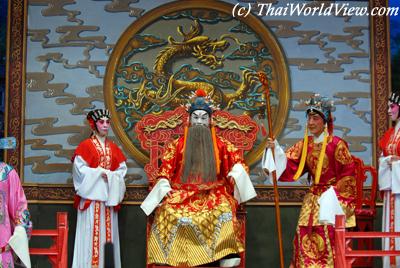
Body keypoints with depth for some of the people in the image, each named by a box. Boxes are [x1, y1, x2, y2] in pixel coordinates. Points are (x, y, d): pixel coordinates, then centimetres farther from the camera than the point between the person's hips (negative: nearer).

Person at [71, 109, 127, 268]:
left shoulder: (113, 148, 14)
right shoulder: (85, 145, -1)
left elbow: (122, 169, 9)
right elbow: (80, 169, -9)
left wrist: (111, 177, -9)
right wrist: (100, 173, -14)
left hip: (109, 195, 5)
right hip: (91, 195, -5)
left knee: (108, 231, 4)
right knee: (91, 232, -7)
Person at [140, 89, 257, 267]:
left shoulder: (220, 144, 15)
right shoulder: (178, 144, 15)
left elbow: (237, 162, 10)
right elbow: (166, 168, 11)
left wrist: (235, 173, -13)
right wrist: (165, 187, -7)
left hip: (213, 192, 0)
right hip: (183, 192, 1)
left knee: (223, 210, -35)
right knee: (168, 210, -32)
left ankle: (227, 253, -37)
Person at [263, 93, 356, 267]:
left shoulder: (336, 144, -10)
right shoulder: (305, 144, 6)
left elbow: (348, 175, -8)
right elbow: (288, 165, 0)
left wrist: (333, 194, -13)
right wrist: (275, 150, -14)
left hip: (331, 199, -5)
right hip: (312, 199, 5)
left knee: (328, 239, -7)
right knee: (305, 236, 3)